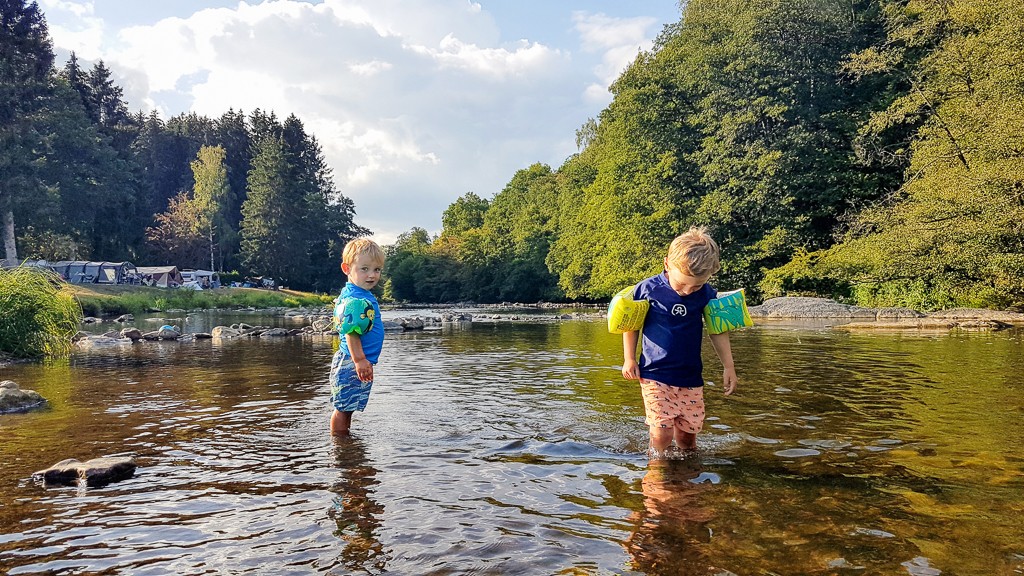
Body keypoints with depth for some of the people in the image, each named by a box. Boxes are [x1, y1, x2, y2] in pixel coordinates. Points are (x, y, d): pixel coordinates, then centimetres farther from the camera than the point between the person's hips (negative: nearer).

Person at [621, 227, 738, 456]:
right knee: (662, 433, -12)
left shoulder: (706, 293, 0)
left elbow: (718, 330, 10)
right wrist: (629, 359, 2)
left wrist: (728, 366, 9)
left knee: (687, 434, 9)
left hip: (691, 378, 3)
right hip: (655, 375, -3)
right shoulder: (647, 289, -8)